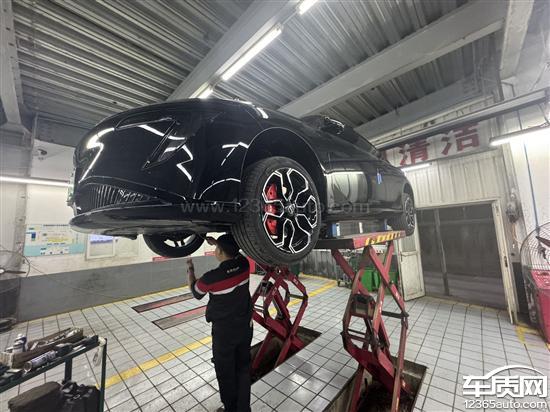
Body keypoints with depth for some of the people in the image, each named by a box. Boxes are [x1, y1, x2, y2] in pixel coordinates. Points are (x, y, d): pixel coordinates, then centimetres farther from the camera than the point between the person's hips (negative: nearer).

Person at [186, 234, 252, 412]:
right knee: (243, 368, 23)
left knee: (225, 373, 20)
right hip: (245, 326, 5)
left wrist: (190, 268, 9)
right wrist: (217, 242, 11)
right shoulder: (244, 265, -16)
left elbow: (195, 292, -3)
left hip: (223, 331, -4)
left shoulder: (212, 277, -27)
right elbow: (234, 253, 10)